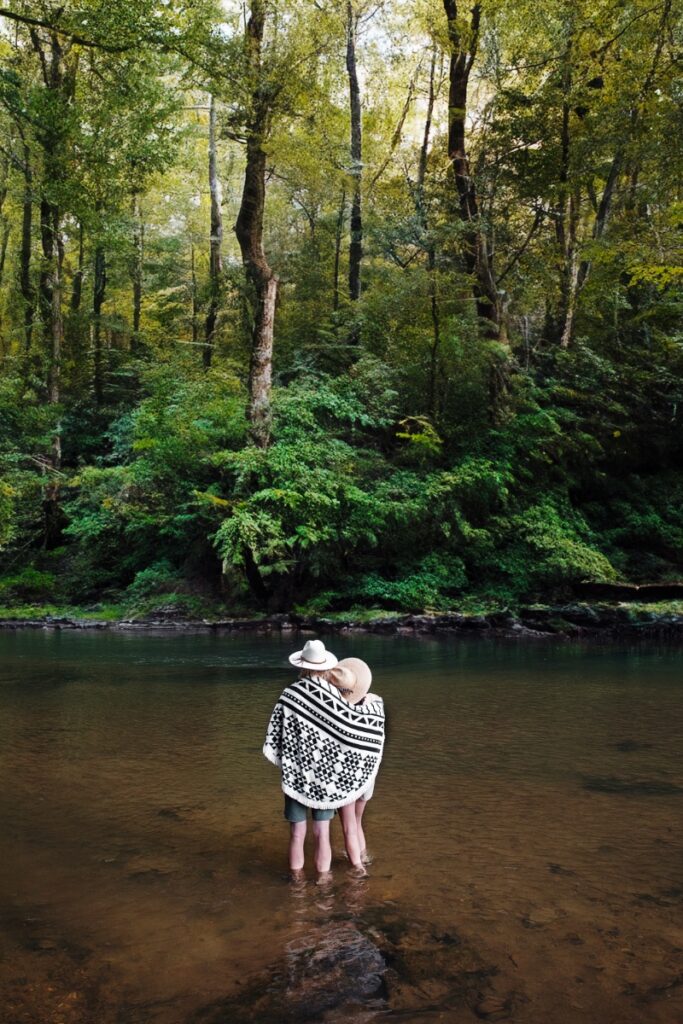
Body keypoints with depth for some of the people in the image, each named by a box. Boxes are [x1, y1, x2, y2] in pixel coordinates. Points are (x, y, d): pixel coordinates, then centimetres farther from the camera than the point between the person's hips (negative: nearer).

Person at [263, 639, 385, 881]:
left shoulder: (290, 694, -11)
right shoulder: (332, 696, -10)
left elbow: (276, 733, -8)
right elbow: (353, 723, -9)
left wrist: (281, 761, 7)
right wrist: (377, 709, 9)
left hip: (296, 773, 0)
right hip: (325, 774, 0)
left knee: (297, 833, 9)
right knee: (322, 833, 9)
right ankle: (322, 878, 17)